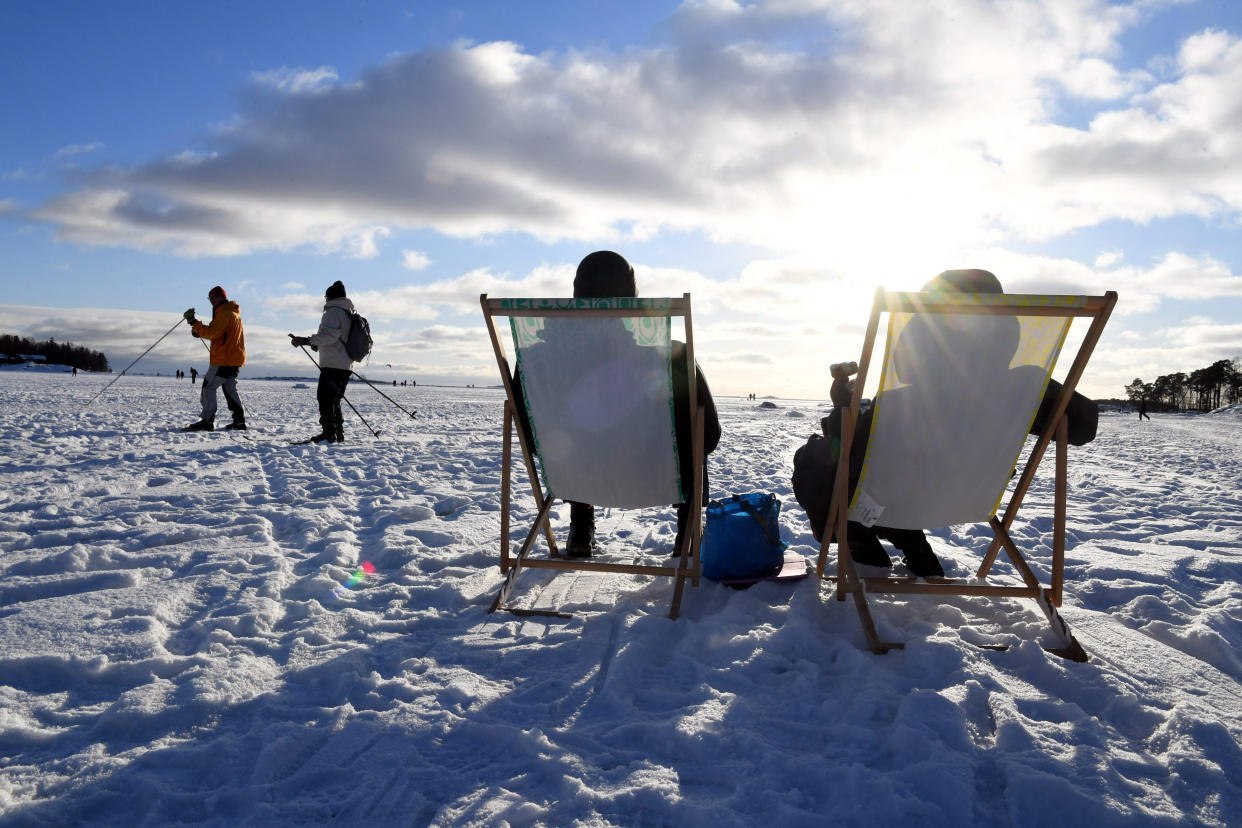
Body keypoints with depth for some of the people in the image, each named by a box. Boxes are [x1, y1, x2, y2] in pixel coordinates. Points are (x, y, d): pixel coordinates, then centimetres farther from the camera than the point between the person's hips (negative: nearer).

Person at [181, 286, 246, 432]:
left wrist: (194, 322, -18)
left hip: (223, 359, -10)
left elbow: (212, 333, -23)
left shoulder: (224, 313, -13)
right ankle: (239, 421, 13)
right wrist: (199, 331, 13)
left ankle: (207, 421, -12)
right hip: (235, 359, 10)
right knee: (230, 389, 15)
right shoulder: (234, 312, 19)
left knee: (208, 387, -8)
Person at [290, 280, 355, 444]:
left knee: (325, 399, -8)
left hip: (332, 365, -10)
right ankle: (339, 435, 16)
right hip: (346, 366, 10)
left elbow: (328, 335, -23)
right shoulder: (350, 314, 21)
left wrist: (305, 340, -26)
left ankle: (328, 434, -12)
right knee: (334, 401, 15)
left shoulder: (333, 312, -9)